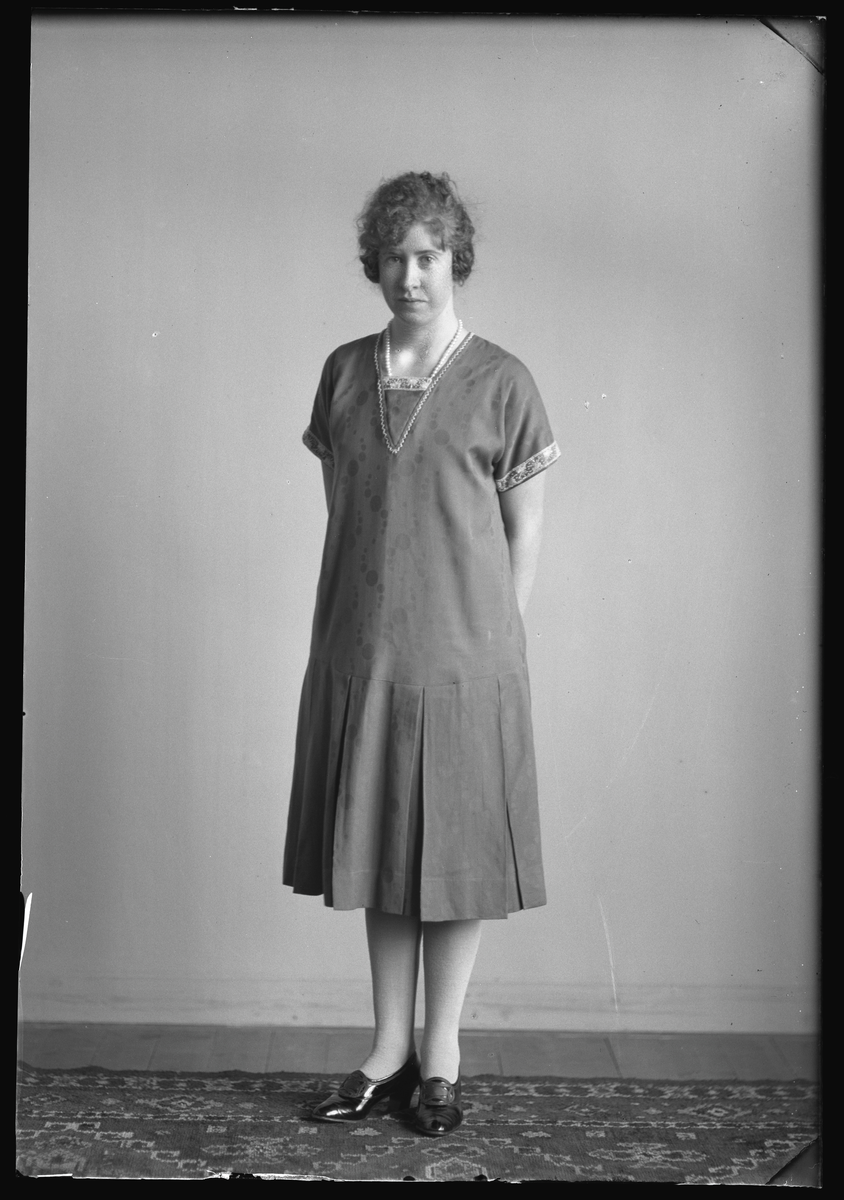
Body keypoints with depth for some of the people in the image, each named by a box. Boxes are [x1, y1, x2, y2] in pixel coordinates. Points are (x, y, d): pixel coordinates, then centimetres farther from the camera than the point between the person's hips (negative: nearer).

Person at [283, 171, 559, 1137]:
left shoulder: (499, 383, -3)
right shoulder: (344, 372, 7)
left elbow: (524, 529, 0)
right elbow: (341, 505, 11)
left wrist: (491, 639, -2)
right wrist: (350, 627, 6)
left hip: (461, 656, -3)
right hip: (358, 650, 4)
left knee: (454, 853, 5)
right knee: (377, 849, 10)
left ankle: (441, 1057, 20)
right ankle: (389, 1051, 24)